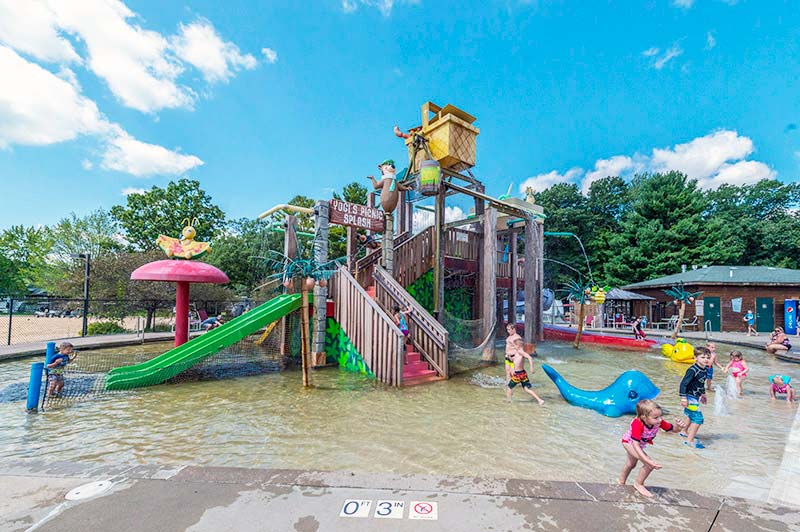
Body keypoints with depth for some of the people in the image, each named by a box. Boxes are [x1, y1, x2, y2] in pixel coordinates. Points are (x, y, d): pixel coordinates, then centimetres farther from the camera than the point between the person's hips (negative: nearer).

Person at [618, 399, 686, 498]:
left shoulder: (659, 422, -30)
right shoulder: (637, 424, -46)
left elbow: (674, 429, -15)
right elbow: (636, 445, -46)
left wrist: (678, 426, -38)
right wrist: (649, 462, -52)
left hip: (640, 444, 7)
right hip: (629, 442, -7)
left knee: (631, 464, 29)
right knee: (650, 465, -23)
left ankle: (621, 482, 58)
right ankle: (638, 484, 4)